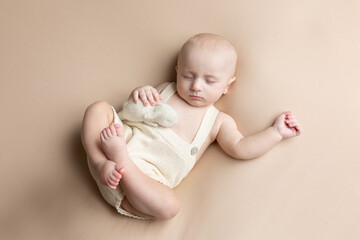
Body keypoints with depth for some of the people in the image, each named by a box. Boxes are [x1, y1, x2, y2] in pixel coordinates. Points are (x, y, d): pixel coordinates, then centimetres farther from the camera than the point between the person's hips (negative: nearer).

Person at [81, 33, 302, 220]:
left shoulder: (218, 121, 10)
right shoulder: (165, 90, 17)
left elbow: (240, 148, 1)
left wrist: (276, 132, -3)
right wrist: (139, 93, -6)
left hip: (148, 175, -2)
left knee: (169, 206, -33)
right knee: (98, 108, -14)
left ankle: (121, 161, -31)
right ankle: (101, 163, -29)